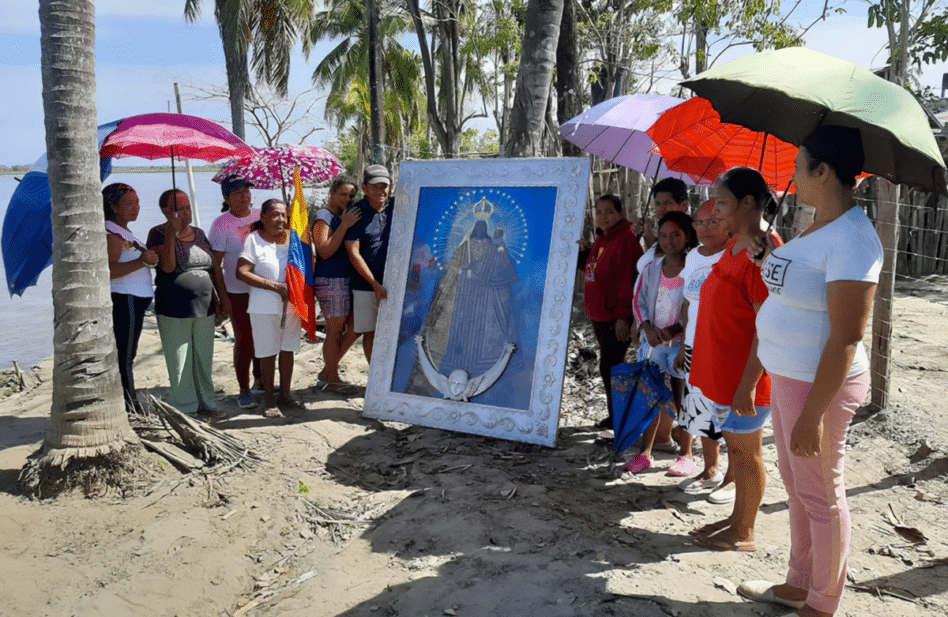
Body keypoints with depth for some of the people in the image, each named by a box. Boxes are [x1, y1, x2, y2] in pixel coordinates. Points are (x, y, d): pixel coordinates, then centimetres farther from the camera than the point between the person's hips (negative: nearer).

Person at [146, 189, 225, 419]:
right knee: (181, 361, 2)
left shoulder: (198, 233, 13)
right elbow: (168, 266, -19)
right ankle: (185, 407, 12)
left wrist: (218, 297, 15)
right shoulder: (159, 233, -4)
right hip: (174, 310, -5)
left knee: (204, 358, 12)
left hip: (204, 308, 5)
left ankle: (206, 402, 24)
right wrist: (172, 233, -22)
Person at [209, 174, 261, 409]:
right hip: (238, 292, -4)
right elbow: (216, 263, -6)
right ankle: (244, 390, 13)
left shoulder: (261, 216, 4)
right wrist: (223, 296, -10)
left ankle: (260, 380, 32)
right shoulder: (221, 224, -7)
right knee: (244, 340, 1)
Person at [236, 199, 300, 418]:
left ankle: (285, 393, 25)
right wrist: (274, 286, -18)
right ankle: (269, 398, 15)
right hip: (264, 307, -4)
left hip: (291, 304, 4)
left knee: (288, 349, 12)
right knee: (267, 352, 3)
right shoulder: (254, 239, -5)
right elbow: (242, 272, -11)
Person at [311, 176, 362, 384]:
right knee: (335, 331, 0)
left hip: (348, 280, 9)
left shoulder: (348, 215, 16)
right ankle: (331, 375, 17)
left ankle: (327, 371, 22)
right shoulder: (324, 217, -11)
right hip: (331, 281, -9)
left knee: (355, 327, 10)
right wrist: (345, 225, -26)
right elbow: (325, 251, -23)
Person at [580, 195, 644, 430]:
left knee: (609, 367, -6)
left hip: (616, 318, -9)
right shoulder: (601, 240, 14)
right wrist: (583, 254, 4)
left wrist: (622, 316, -22)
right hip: (600, 315, 9)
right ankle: (616, 415, 28)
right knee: (612, 366, 17)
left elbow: (627, 280, -20)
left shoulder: (626, 240, -15)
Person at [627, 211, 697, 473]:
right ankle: (646, 452, 8)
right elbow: (638, 302, 10)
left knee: (681, 400, 4)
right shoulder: (651, 268, 5)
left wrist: (675, 329, -17)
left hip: (682, 341, -4)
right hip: (653, 340, 4)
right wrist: (648, 328, -6)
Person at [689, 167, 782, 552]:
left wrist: (748, 384, -23)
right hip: (723, 372, 9)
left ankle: (744, 534, 19)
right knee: (734, 445, 18)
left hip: (744, 377, -9)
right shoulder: (735, 246, 10)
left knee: (746, 452, 5)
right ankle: (738, 518, 33)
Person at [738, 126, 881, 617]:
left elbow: (846, 340, -26)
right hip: (788, 376, 10)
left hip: (820, 385, -10)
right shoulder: (817, 228, 9)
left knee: (819, 494, 6)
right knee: (797, 486, 20)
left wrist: (812, 415, -25)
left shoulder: (851, 239, -23)